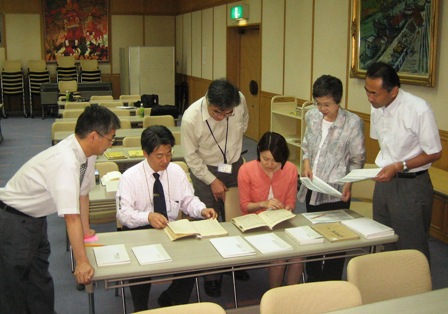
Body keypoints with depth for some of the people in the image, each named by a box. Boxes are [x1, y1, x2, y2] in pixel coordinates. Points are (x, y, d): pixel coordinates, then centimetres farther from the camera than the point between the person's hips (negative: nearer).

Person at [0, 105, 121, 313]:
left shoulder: (87, 152, -8)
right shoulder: (66, 162, -34)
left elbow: (83, 192, 6)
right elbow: (71, 217, -34)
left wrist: (86, 231, 12)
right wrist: (82, 262, -31)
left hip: (37, 218, 9)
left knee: (41, 285, 17)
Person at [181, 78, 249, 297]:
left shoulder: (240, 101, -20)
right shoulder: (191, 117, -27)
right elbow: (191, 156, -13)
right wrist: (212, 181, -13)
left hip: (235, 165, 3)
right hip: (205, 170, -3)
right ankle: (211, 275, 15)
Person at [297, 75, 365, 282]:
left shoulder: (353, 123, -12)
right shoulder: (312, 117, 2)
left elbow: (357, 159, -6)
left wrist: (348, 183, -17)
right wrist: (306, 163, -2)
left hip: (336, 192, -5)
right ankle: (313, 281, 35)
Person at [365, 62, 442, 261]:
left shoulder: (418, 110, -20)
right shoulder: (377, 108, -1)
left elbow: (434, 153, -12)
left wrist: (398, 166, -19)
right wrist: (383, 164, 3)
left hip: (411, 185, -6)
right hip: (384, 181, 6)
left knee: (411, 250, 2)